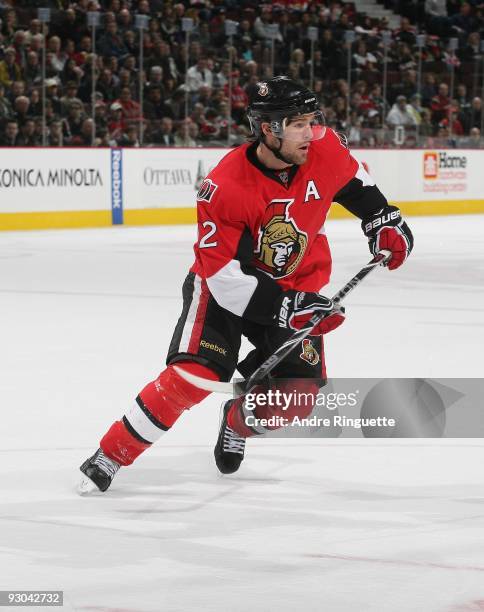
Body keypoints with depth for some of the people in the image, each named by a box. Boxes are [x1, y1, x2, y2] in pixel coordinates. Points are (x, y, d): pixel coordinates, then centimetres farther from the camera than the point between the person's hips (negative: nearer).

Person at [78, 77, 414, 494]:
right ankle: (110, 457, -9)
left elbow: (352, 178, 9)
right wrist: (287, 307, -34)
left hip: (297, 285, 5)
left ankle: (239, 421, 29)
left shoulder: (324, 148, -18)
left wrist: (382, 218, 8)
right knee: (193, 375, -22)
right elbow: (224, 275, -29)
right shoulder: (225, 188, -31)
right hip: (224, 285, -4)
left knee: (298, 397, -5)